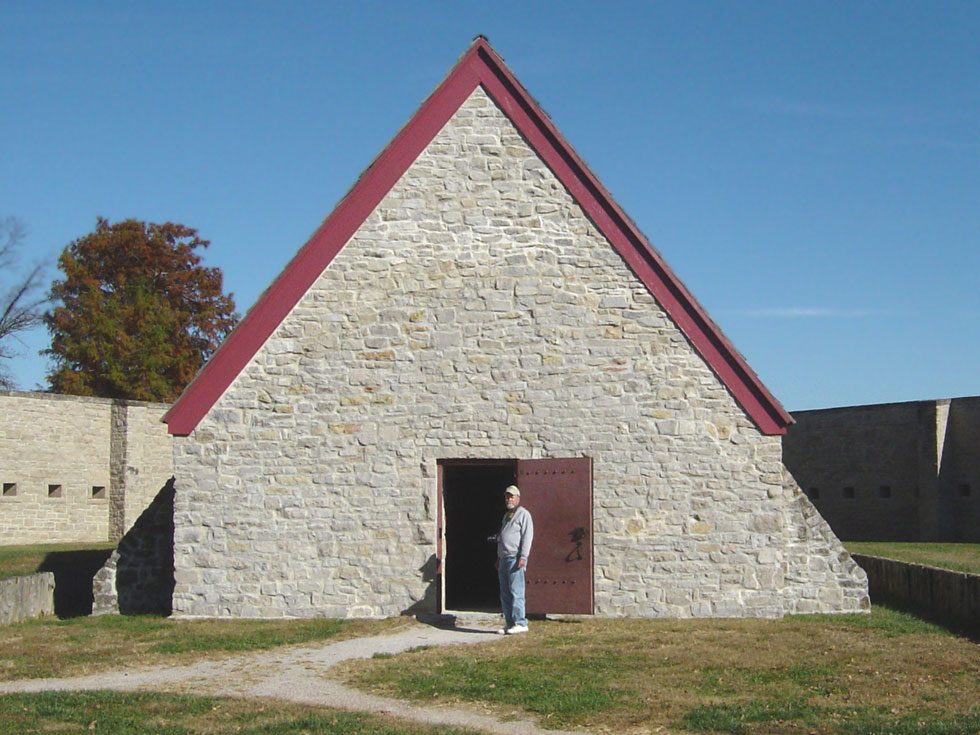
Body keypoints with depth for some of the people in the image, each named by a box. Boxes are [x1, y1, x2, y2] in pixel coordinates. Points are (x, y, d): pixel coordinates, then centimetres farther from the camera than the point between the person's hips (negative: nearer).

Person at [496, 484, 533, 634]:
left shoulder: (523, 514, -2)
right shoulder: (506, 516, 24)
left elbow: (527, 536, -10)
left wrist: (523, 557, -18)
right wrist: (498, 558, 21)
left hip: (515, 558, -9)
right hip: (504, 559, 9)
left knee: (515, 591, -13)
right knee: (505, 594, 7)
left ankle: (520, 623, -13)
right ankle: (509, 623, 10)